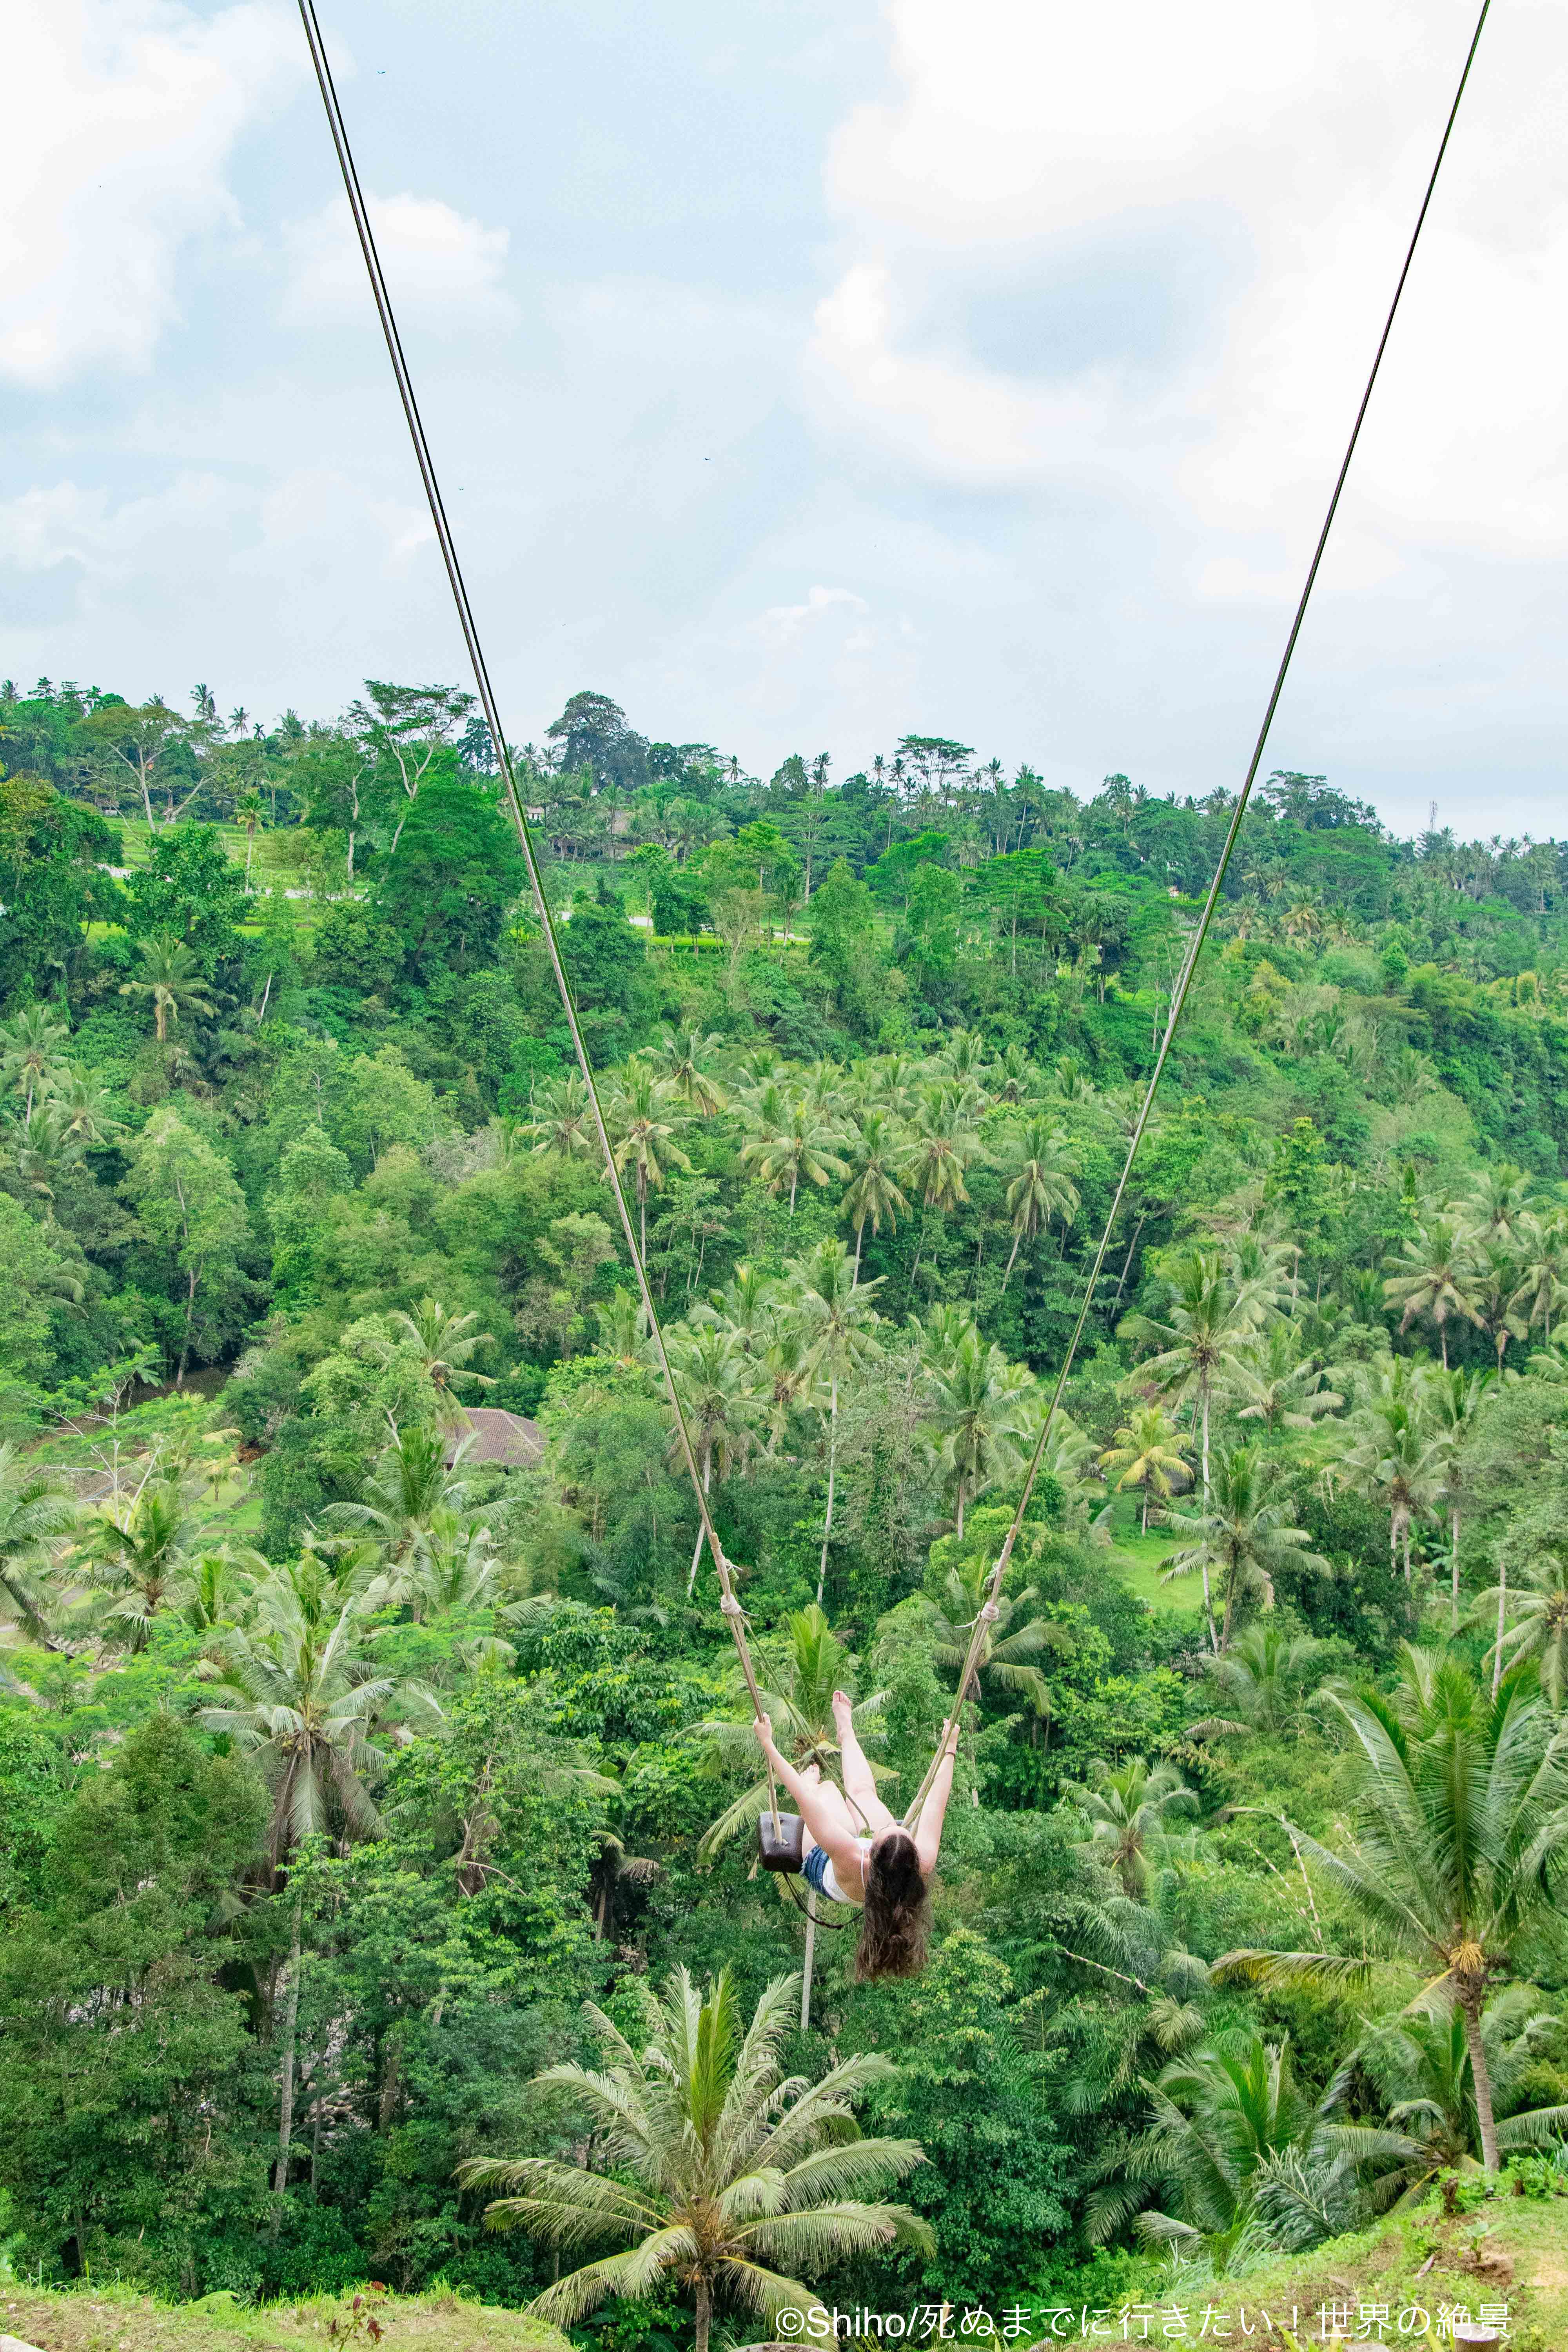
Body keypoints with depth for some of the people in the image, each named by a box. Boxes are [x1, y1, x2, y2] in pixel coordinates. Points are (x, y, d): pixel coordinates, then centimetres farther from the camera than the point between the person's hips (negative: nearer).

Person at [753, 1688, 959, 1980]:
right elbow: (937, 1801, -29)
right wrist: (949, 1749, -15)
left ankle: (812, 1777, 58)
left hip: (821, 1864, -2)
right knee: (862, 1791, 20)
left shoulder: (853, 1863, -50)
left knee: (826, 1789, 20)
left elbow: (803, 1799, -45)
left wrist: (767, 1744, -39)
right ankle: (846, 1734, 51)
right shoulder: (922, 1865, -44)